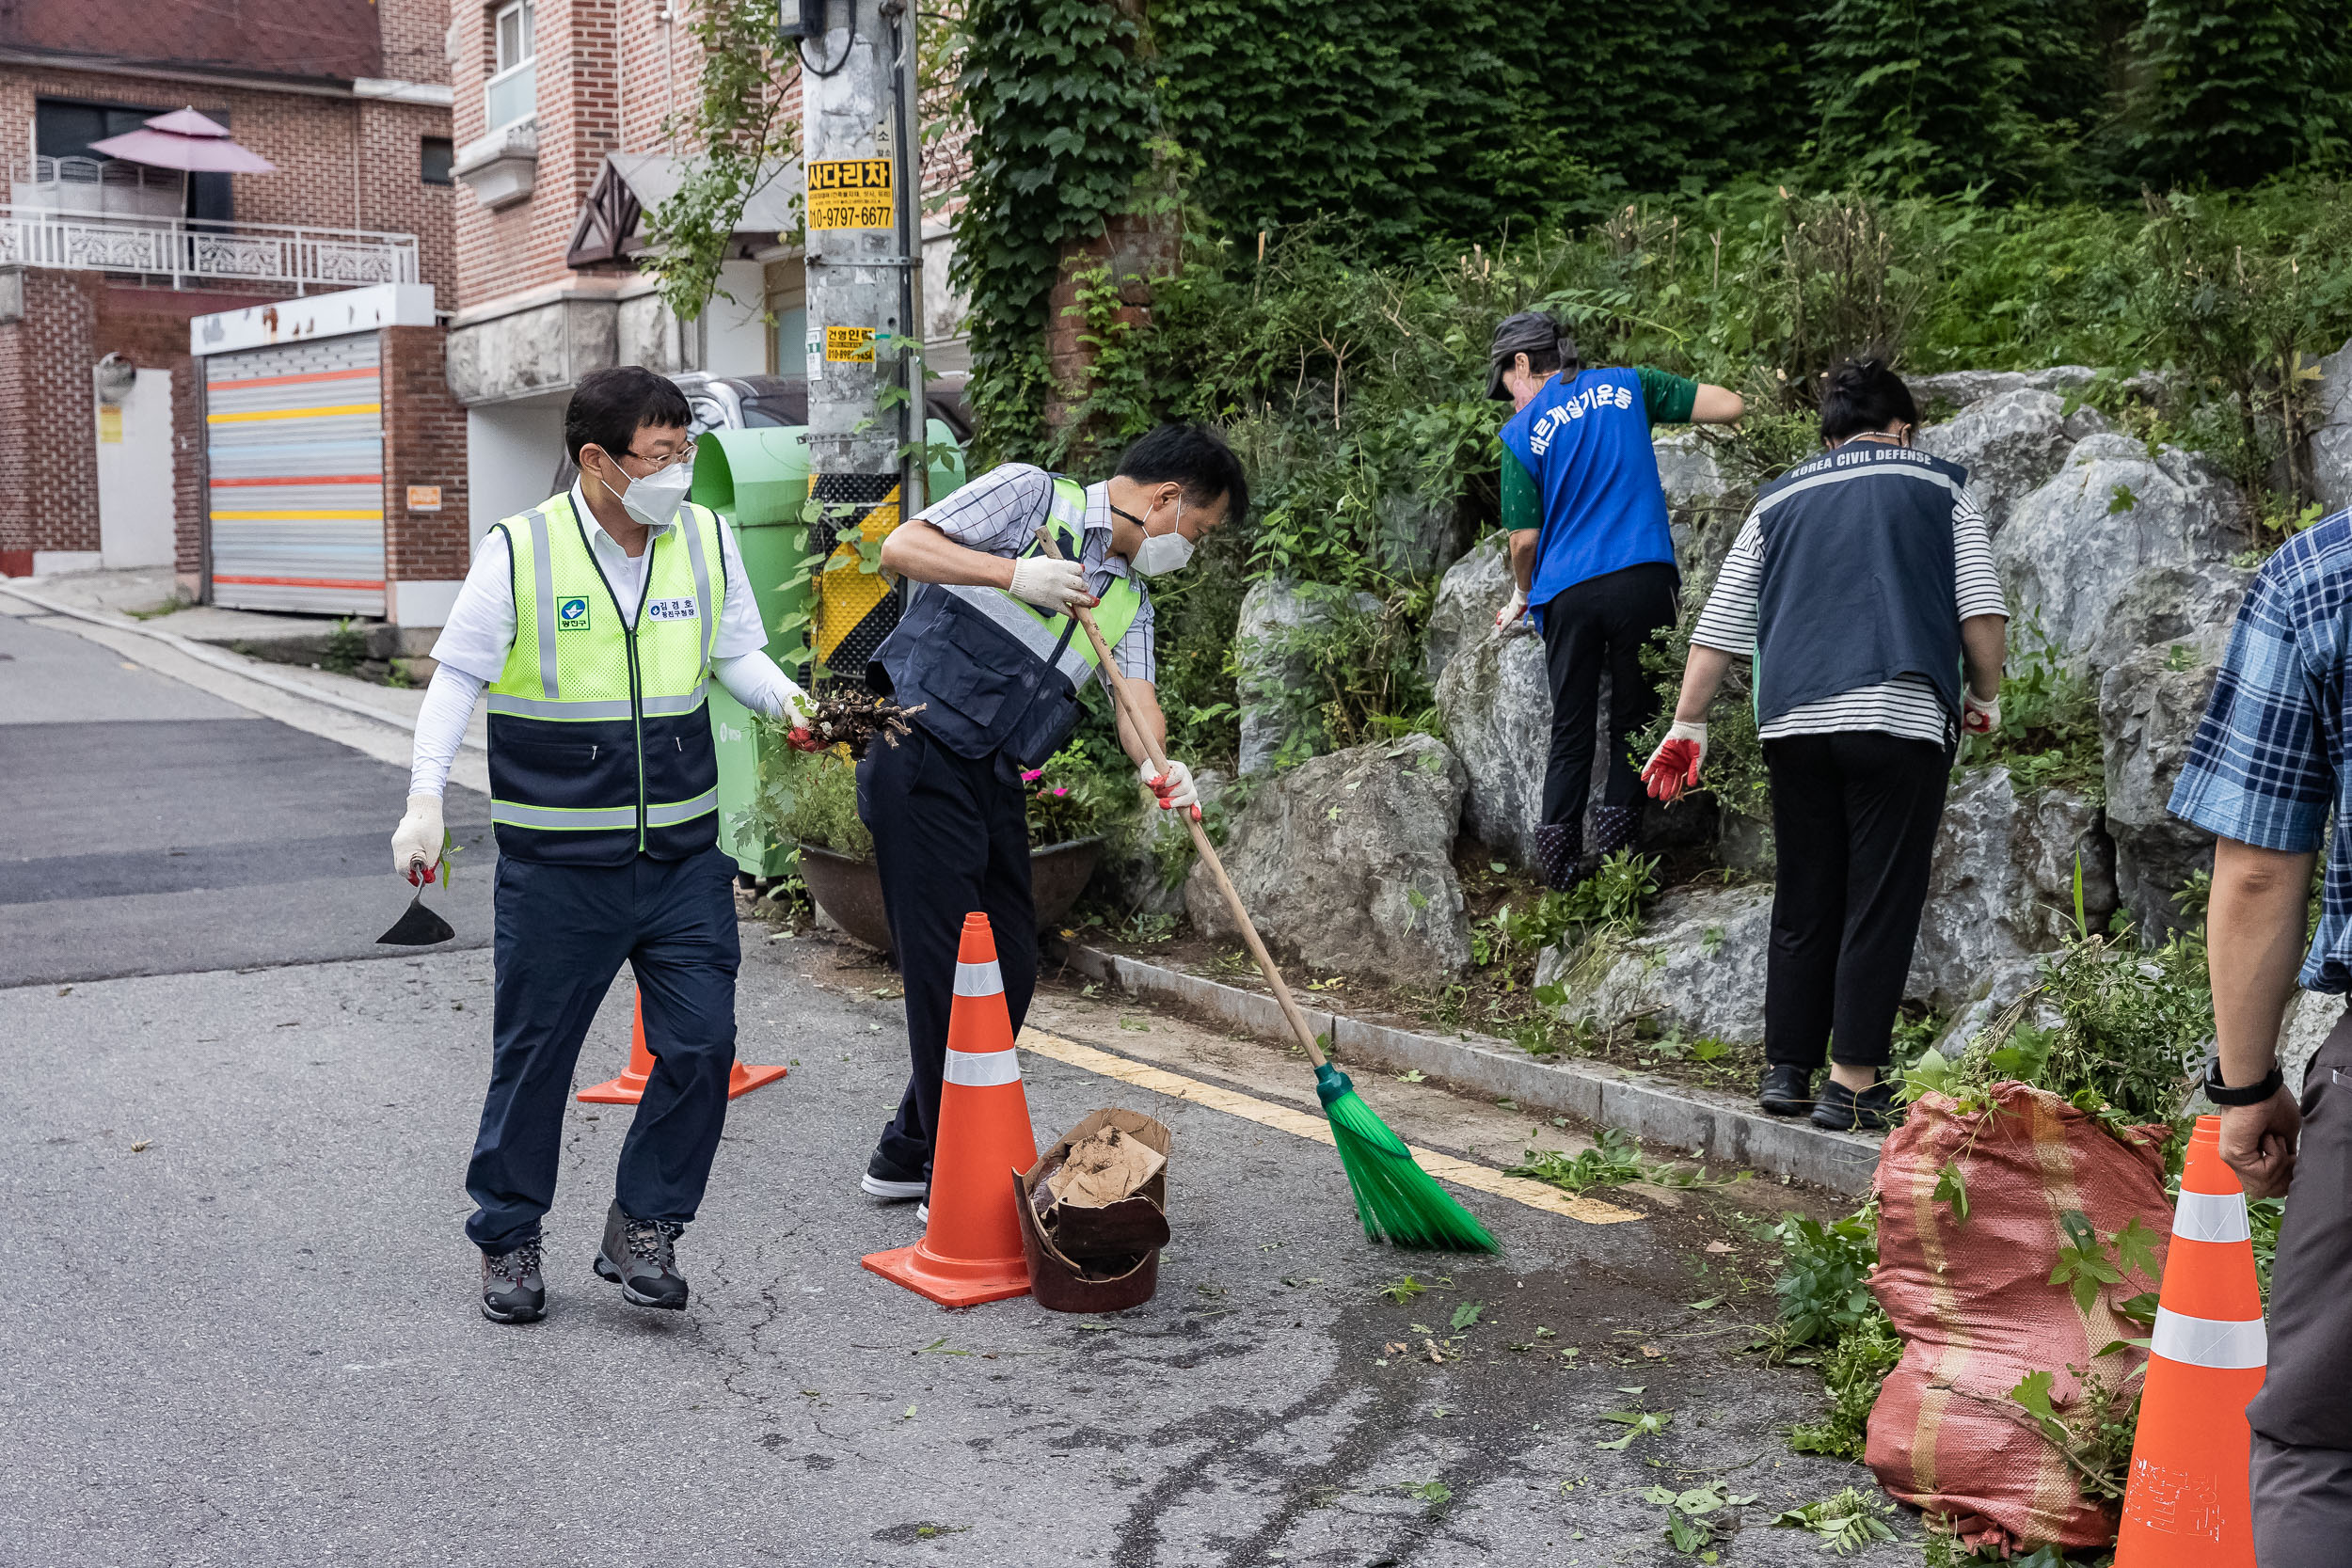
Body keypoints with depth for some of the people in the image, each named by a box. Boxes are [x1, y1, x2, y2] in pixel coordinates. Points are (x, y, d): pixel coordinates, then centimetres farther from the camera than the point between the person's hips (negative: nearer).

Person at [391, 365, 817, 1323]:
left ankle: (642, 1227, 16)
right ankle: (507, 1239, 26)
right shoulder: (520, 552, -7)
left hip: (683, 857, 3)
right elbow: (458, 677, -3)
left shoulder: (706, 540, 3)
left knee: (701, 1045, -2)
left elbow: (735, 654, 13)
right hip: (556, 864, -3)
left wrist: (786, 699, -7)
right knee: (532, 1055, 7)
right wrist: (426, 798, -11)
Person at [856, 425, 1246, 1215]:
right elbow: (903, 545, -11)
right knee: (952, 966, -6)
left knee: (1010, 966, 12)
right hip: (920, 757, -8)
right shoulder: (1029, 494, -3)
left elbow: (1136, 703, 1)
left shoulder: (1129, 601, 17)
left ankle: (909, 1153, 27)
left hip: (995, 781, 8)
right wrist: (1016, 574, -22)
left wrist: (1159, 766, -21)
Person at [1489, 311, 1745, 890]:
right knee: (1634, 719, 11)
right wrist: (1659, 407, 22)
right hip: (1645, 580, 1)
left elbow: (1525, 539, 0)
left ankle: (1559, 869, 5)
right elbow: (1730, 406, 5)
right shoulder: (1627, 387, 8)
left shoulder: (1522, 431, 3)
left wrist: (1522, 594, 18)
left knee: (1571, 732, 10)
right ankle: (1613, 858, 7)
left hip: (1568, 592, -1)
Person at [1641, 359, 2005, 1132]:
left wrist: (1687, 726, 22)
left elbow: (1719, 624, 18)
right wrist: (1985, 698, 17)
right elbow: (1982, 609, 3)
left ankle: (1786, 1071, 15)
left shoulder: (1778, 502, 21)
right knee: (1880, 903, 0)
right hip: (1900, 719, -3)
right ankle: (1853, 1084, 0)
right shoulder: (1939, 487, 14)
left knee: (1802, 903, 11)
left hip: (1792, 722, 3)